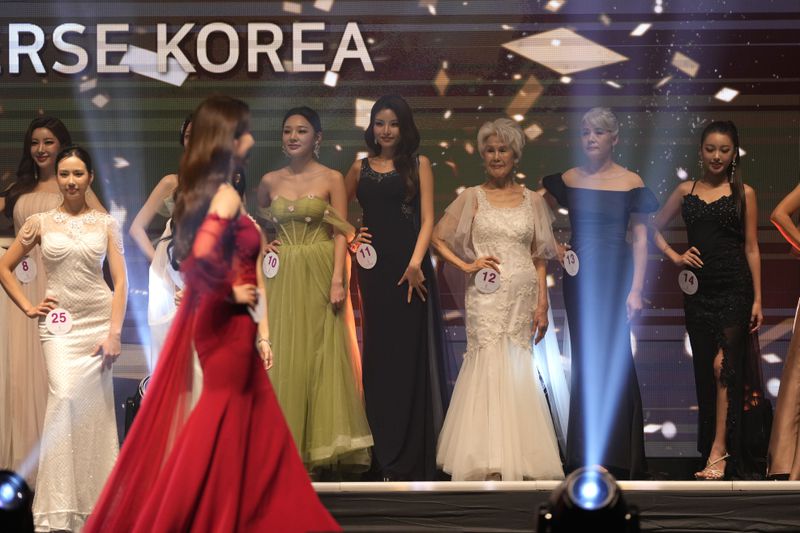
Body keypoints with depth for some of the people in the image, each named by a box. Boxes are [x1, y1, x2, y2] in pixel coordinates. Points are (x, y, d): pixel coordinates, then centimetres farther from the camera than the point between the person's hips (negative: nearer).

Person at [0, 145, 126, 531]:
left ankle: (92, 499, 13)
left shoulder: (106, 224, 6)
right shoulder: (40, 222, 5)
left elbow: (120, 280, 2)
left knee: (94, 408, 1)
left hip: (100, 319, 2)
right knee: (64, 397, -18)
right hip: (60, 323, -2)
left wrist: (114, 332, -7)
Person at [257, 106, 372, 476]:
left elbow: (341, 234, -4)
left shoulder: (331, 179, 0)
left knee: (323, 356, -4)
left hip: (320, 276, -3)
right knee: (284, 359, 1)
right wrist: (263, 245, 8)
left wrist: (338, 279, -14)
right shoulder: (270, 181, 9)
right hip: (284, 278, 3)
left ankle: (321, 451, 0)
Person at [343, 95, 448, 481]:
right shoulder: (360, 168, 13)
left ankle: (410, 459, 1)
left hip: (409, 269, -3)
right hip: (373, 269, 3)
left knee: (410, 357, -3)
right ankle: (383, 453, 9)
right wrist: (350, 237, 3)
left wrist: (415, 263, -16)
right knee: (378, 356, 4)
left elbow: (427, 219, -4)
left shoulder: (419, 165, 4)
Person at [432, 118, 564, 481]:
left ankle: (517, 458, 10)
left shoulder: (533, 201, 10)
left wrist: (542, 305, 4)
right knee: (491, 367, -7)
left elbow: (539, 259, 10)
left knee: (518, 369, 3)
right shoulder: (472, 198, 4)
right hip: (488, 297, -2)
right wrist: (466, 266, -6)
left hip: (523, 297, 2)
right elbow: (438, 238, 6)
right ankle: (491, 460, -5)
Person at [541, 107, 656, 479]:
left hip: (615, 274, -4)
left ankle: (615, 454, -1)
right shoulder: (567, 180, 7)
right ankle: (586, 451, 12)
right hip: (579, 277, 4)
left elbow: (640, 239, -5)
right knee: (585, 361, 7)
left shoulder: (630, 183, -3)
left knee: (612, 360, -6)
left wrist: (636, 289, -11)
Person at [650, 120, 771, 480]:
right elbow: (654, 229, 20)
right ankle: (711, 446, 14)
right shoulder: (686, 191, 9)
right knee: (705, 370, 6)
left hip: (734, 288, -3)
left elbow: (751, 248, 1)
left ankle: (720, 452, -14)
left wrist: (757, 299, -3)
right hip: (698, 289, 4)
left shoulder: (743, 194, 2)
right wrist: (674, 257, 3)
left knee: (724, 364, -13)